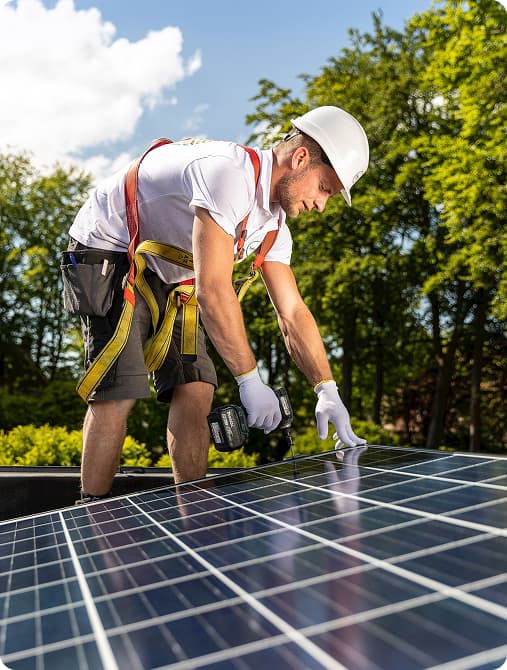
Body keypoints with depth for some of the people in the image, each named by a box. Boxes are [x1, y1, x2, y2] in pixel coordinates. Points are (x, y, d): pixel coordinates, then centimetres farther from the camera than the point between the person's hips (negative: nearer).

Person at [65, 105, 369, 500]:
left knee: (196, 390, -3)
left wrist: (327, 391, -9)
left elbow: (292, 311, -1)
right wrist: (251, 379, -31)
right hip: (108, 254, -8)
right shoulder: (227, 172, -30)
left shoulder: (274, 220, -1)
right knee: (119, 391, -16)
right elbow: (212, 290, -36)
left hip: (167, 276, 8)